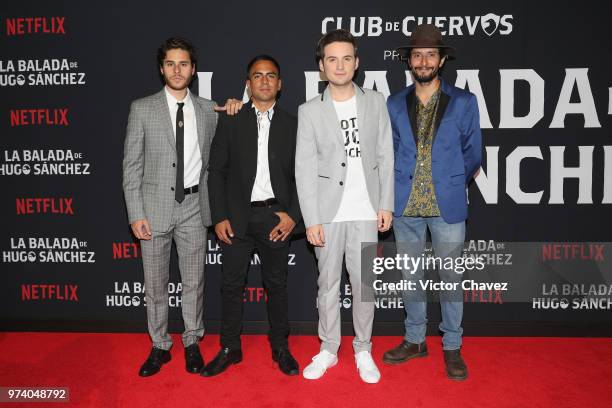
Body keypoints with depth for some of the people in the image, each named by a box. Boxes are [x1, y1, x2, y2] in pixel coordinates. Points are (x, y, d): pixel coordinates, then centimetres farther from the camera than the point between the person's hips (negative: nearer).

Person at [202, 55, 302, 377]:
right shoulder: (230, 121, 3)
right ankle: (230, 348, 23)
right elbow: (216, 171, 1)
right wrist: (219, 217, -5)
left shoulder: (292, 125, 5)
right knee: (232, 284, 7)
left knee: (276, 285, 10)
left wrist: (292, 215, -7)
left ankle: (280, 347, 25)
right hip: (237, 217, 0)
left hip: (275, 217, 0)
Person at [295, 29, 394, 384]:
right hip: (328, 212, 0)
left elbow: (386, 157, 6)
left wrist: (386, 205, 1)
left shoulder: (376, 102, 6)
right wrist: (311, 219, -7)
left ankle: (363, 349, 26)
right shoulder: (310, 111, 0)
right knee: (328, 283, 9)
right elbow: (305, 169, -3)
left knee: (364, 283, 8)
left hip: (366, 212, 1)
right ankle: (329, 349, 26)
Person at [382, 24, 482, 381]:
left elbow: (472, 155, 6)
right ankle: (415, 340, 29)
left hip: (447, 206, -2)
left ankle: (452, 347, 23)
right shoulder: (395, 105, 5)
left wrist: (450, 187, 9)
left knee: (450, 277, 7)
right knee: (411, 276, 12)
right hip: (406, 206, 2)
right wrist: (403, 186, 10)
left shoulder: (464, 102, -1)